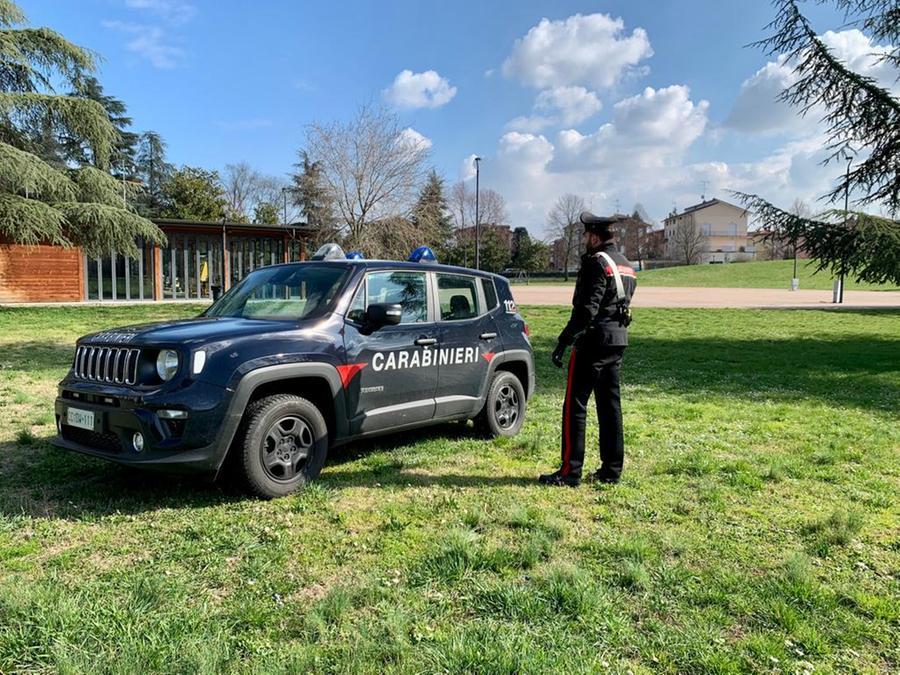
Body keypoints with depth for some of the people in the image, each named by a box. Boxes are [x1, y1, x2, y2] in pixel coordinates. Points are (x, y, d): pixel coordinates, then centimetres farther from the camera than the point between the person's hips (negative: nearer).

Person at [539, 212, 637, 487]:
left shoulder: (597, 263, -13)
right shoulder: (626, 266, 16)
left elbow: (586, 309, -20)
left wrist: (563, 342, -19)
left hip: (593, 340, -9)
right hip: (618, 341, 9)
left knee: (575, 406, -3)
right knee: (610, 405, 12)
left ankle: (570, 472, 0)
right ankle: (611, 470, 17)